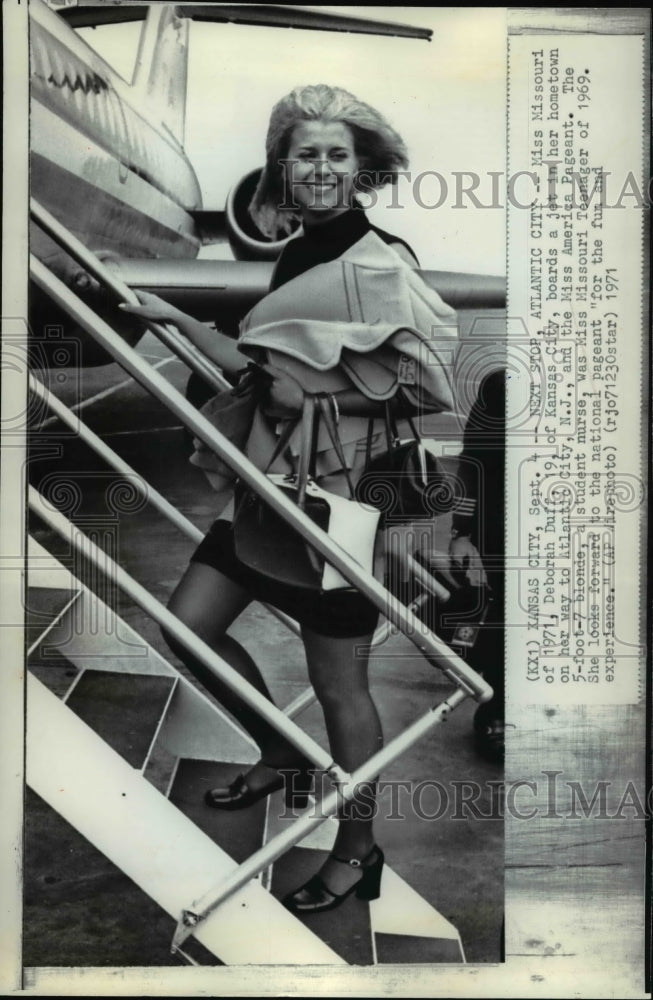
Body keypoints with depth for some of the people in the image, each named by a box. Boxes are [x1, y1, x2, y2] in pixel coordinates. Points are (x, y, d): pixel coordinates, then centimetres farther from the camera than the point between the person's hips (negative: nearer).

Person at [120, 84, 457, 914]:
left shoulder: (380, 261, -14)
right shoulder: (294, 256, 11)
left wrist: (314, 396, -18)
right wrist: (176, 319, 13)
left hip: (342, 491, -8)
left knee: (338, 682, 4)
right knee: (189, 624, 13)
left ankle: (357, 854, 28)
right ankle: (279, 755, 37)